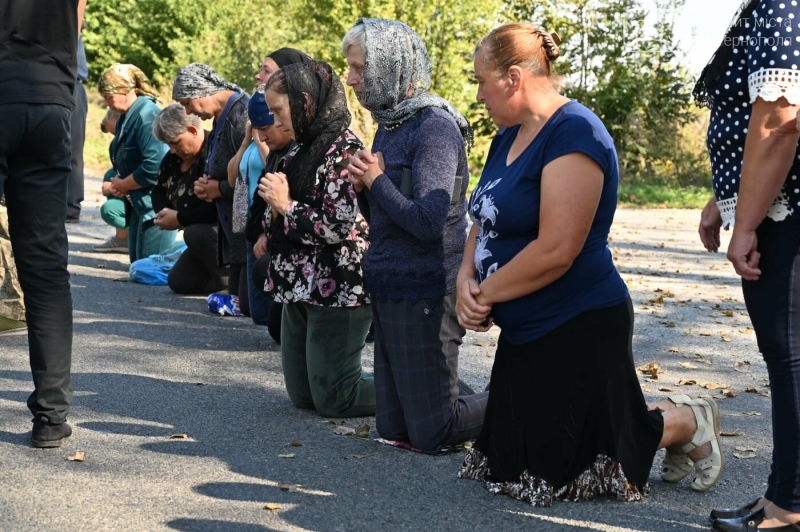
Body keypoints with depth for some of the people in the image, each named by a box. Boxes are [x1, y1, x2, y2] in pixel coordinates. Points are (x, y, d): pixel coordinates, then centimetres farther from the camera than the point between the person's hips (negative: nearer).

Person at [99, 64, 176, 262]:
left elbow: (153, 168, -30)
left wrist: (122, 185, -14)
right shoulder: (126, 118, 10)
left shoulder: (147, 115, -21)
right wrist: (118, 183, -2)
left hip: (155, 206, -10)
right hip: (138, 205, 10)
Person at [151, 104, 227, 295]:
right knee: (179, 282, 5)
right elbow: (159, 192, 16)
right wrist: (165, 213, -9)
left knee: (196, 234, -37)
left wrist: (180, 219, -21)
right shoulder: (173, 158, 5)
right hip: (202, 231, 10)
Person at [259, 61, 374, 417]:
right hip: (301, 286, 9)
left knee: (334, 399, -4)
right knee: (302, 395, 13)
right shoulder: (303, 150, 12)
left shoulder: (343, 149, -15)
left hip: (336, 291, -9)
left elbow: (338, 227, -22)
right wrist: (273, 202, -3)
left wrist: (285, 205, -12)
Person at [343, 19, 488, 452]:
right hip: (389, 292, 9)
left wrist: (377, 181, -12)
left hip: (423, 297, -9)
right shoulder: (390, 124, 11)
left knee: (431, 433, -2)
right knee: (392, 428, 13)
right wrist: (363, 188, -3)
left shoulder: (434, 127, -16)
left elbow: (427, 223, -24)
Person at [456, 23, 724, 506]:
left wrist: (487, 293, -15)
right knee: (509, 461, 15)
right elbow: (486, 220, 14)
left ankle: (687, 423, 17)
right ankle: (659, 416, 27)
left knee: (562, 469, -4)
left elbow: (556, 250, -27)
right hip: (525, 331, 10)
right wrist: (467, 280, -6)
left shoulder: (573, 134, -20)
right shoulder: (511, 135, 9)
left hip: (577, 332, -9)